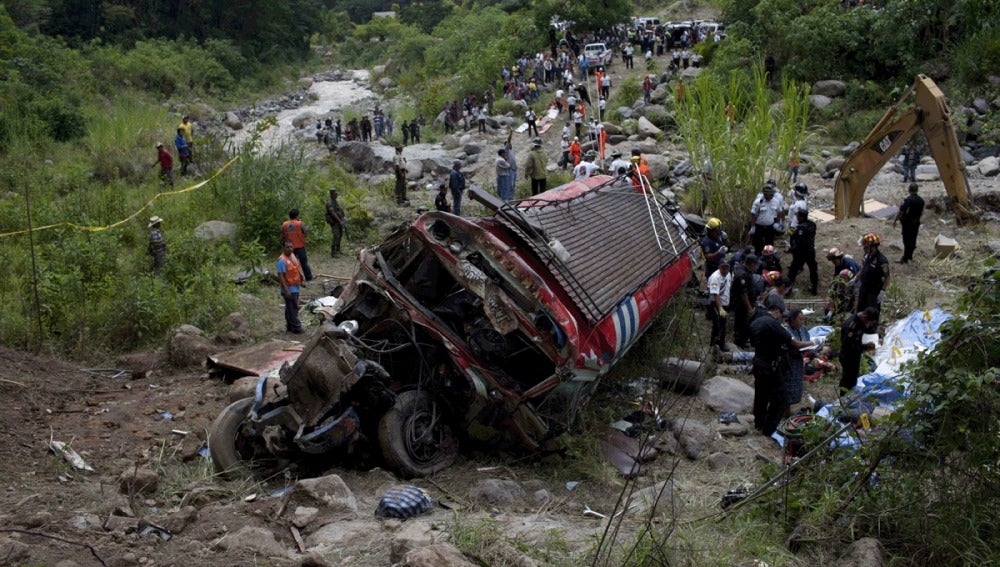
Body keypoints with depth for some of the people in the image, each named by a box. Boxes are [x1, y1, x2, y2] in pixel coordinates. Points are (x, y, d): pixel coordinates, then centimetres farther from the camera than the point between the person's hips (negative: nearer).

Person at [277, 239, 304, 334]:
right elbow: (280, 276, -23)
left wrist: (300, 280, 24)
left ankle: (290, 326, 26)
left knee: (291, 308, 17)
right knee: (292, 308, -2)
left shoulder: (293, 256, 6)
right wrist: (286, 290, -26)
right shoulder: (282, 260, -21)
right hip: (289, 289, -9)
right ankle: (296, 327, 4)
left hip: (295, 287, 9)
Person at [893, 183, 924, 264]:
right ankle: (910, 255, 30)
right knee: (913, 240, 17)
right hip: (916, 223, 6)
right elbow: (921, 213, 12)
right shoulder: (921, 200, 1)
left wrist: (895, 220, -9)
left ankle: (905, 258, -1)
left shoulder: (908, 200, -20)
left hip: (907, 223, -6)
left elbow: (901, 212, -19)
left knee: (907, 241, -3)